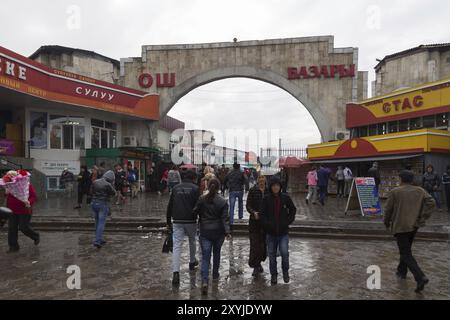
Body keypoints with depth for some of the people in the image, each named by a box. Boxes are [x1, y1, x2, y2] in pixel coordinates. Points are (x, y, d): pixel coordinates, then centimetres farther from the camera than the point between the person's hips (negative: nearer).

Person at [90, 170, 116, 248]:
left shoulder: (95, 182, 4)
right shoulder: (108, 185, -15)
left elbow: (91, 191, 15)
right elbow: (113, 193, -3)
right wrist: (112, 185, 1)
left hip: (94, 203, 7)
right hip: (103, 204, -6)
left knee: (97, 222, 16)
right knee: (101, 223, -2)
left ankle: (100, 239, 25)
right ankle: (97, 241, -7)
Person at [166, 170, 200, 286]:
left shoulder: (175, 188, 7)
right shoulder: (195, 188, -4)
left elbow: (169, 206, 9)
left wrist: (168, 221, 15)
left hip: (177, 221, 2)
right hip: (191, 221, -2)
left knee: (177, 246, -1)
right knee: (192, 241, 23)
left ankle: (176, 272, -11)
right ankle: (192, 262, 41)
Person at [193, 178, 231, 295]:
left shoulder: (201, 199, -6)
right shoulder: (222, 202, -8)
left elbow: (195, 213, 0)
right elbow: (225, 218, -12)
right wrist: (227, 232, -12)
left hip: (205, 232, 0)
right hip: (218, 232, 1)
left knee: (205, 257, 1)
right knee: (216, 253, 23)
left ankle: (204, 281, -14)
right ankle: (215, 275, 39)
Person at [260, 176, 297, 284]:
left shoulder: (285, 197, -3)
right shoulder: (266, 199, -4)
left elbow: (293, 210, 9)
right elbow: (263, 214, -1)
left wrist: (288, 221, 0)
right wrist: (267, 224, -13)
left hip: (283, 232, -1)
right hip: (271, 233, 1)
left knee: (284, 253, -11)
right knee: (272, 255, 10)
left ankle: (285, 272, 17)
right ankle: (273, 274, 30)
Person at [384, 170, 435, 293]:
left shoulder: (394, 192, -9)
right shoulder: (420, 191, 4)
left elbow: (388, 209, -7)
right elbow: (431, 202, -6)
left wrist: (387, 222, 9)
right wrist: (422, 218, -2)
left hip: (400, 226, -6)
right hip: (414, 225, 6)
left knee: (406, 254, -1)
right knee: (406, 249, 23)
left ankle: (420, 278, -15)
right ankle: (402, 271, 35)